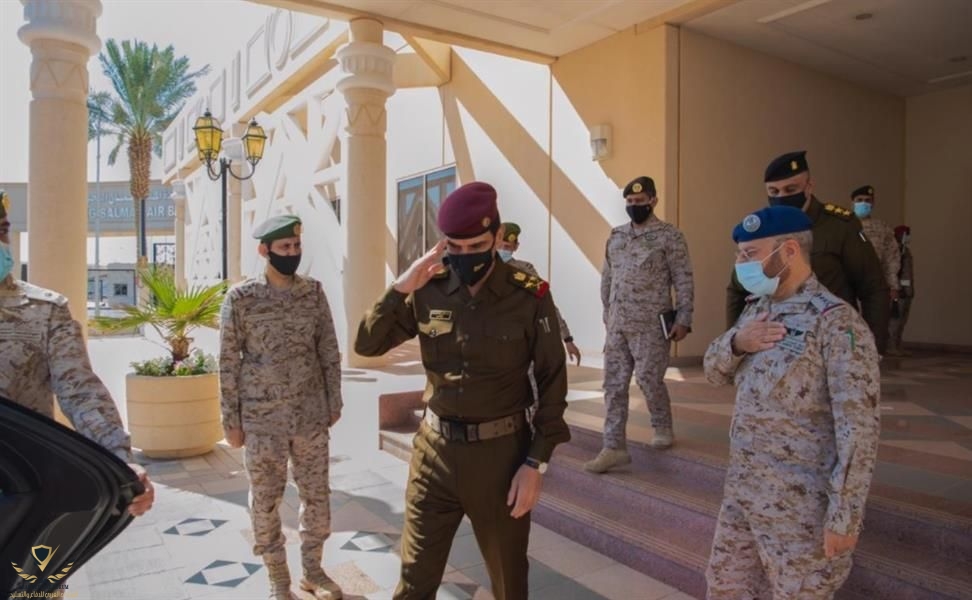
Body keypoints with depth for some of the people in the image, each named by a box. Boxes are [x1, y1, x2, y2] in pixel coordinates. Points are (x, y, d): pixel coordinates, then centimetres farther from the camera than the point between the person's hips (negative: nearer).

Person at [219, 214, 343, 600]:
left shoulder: (314, 291, 1)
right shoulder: (240, 297, -7)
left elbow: (329, 352, 6)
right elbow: (229, 362, -4)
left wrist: (334, 402, 6)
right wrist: (231, 419, -3)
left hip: (311, 415, 3)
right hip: (262, 419, -2)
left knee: (317, 495, 12)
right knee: (265, 501, 10)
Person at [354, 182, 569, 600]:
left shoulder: (530, 296, -10)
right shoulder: (429, 291, -3)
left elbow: (552, 384, -6)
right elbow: (366, 345, 0)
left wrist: (537, 462, -10)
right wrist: (399, 290, -14)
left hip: (500, 453, -2)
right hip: (434, 450, 2)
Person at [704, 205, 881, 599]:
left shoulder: (835, 321, -19)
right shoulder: (757, 308, 6)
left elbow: (859, 426, -21)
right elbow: (714, 373, 10)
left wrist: (844, 515, -20)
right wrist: (736, 342, -11)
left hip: (800, 506, -7)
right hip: (740, 491, 8)